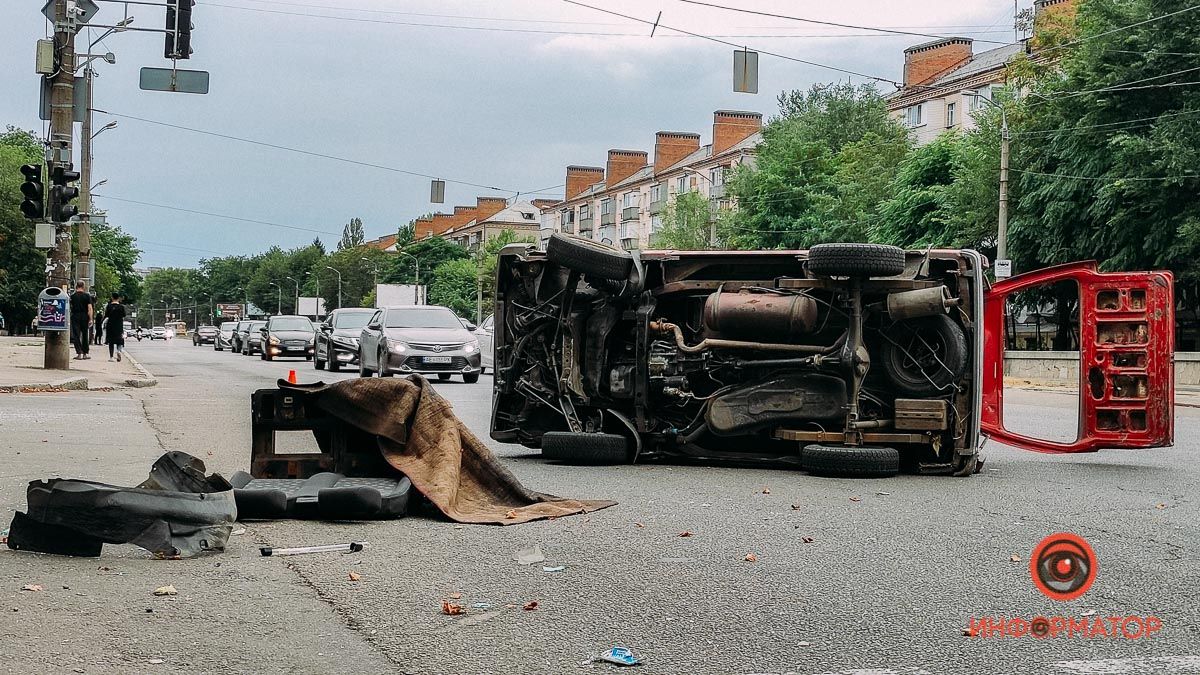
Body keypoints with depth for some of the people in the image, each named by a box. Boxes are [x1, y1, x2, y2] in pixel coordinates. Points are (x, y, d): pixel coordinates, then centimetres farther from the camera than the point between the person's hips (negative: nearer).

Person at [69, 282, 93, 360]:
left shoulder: (72, 296, 1)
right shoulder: (87, 295, -2)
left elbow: (70, 307, 7)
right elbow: (90, 308, -8)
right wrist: (91, 319, -8)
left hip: (75, 317, 0)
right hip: (84, 317, 0)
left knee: (76, 336, 1)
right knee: (85, 335, 11)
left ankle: (79, 353, -9)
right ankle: (85, 353, 15)